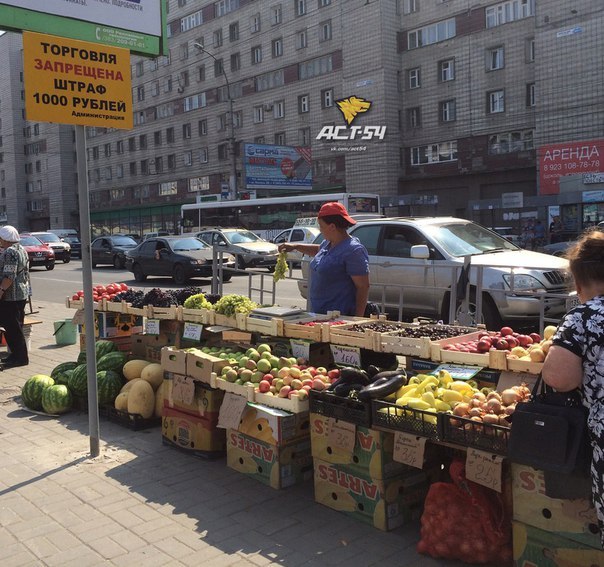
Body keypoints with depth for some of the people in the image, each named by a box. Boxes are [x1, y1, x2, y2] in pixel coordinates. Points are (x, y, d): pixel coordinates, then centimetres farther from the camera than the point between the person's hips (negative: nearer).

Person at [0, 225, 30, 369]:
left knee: (12, 327, -5)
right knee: (15, 326, 16)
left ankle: (21, 357, -1)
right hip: (22, 293, 10)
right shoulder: (21, 249, 15)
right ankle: (18, 354, 22)